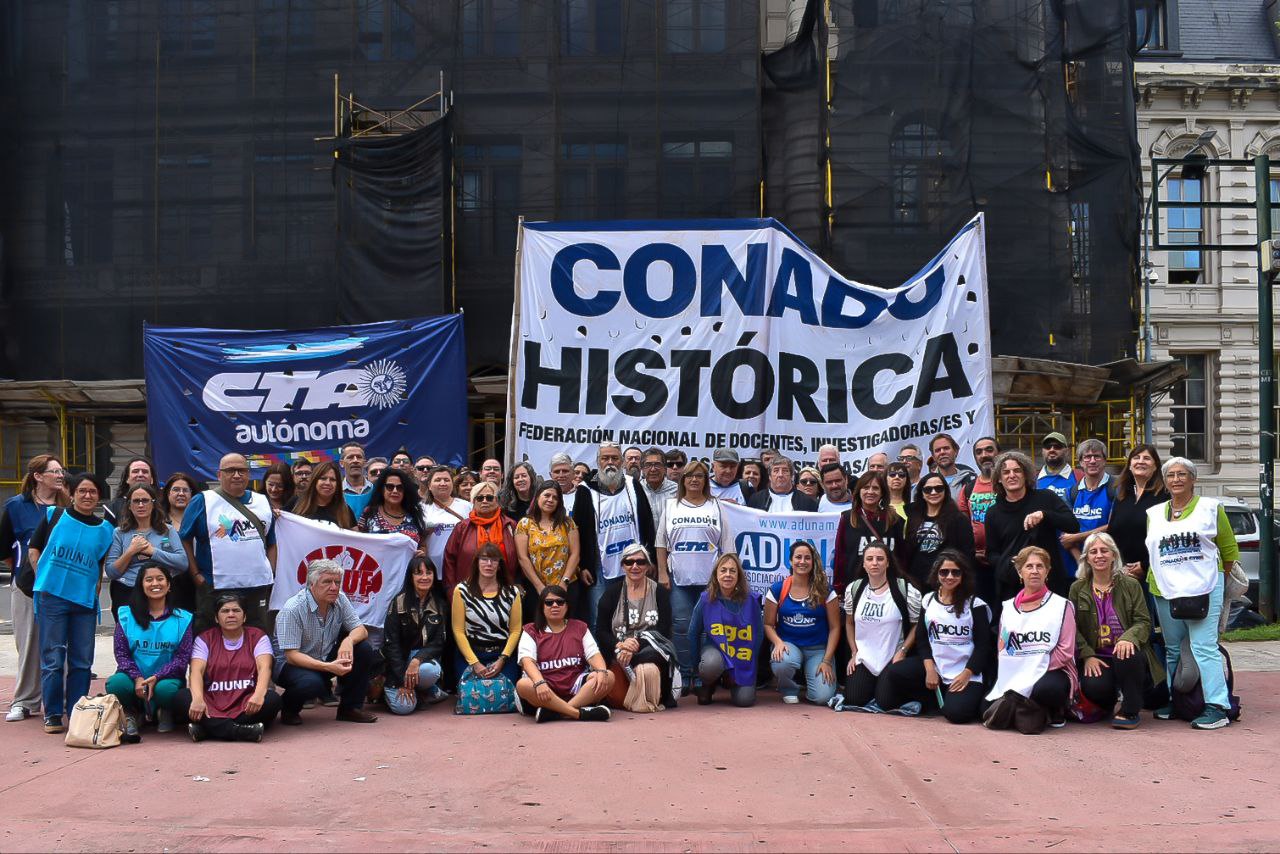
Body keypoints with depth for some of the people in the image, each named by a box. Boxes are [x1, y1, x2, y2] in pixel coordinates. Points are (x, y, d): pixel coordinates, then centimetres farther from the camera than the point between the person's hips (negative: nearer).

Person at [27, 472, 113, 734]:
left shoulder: (104, 528, 8)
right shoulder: (54, 515, 2)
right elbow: (33, 548, 5)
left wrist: (96, 589, 4)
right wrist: (44, 578, -3)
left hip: (85, 600, 3)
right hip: (52, 597, -2)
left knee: (82, 660, 6)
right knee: (52, 658, 0)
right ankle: (52, 715, 8)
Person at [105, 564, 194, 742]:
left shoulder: (182, 619, 3)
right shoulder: (127, 615, 7)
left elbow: (183, 657, -3)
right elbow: (121, 652, 1)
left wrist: (156, 678, -19)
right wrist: (137, 678, -17)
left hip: (166, 679, -1)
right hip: (135, 678, 1)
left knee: (166, 689, -36)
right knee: (115, 683, -33)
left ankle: (165, 713, 3)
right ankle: (130, 714, 1)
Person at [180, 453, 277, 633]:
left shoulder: (262, 502, 13)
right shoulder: (203, 501, -1)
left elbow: (271, 543, 19)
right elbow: (184, 540, -1)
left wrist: (271, 573, 7)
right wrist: (196, 575, -7)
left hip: (258, 586, 4)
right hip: (216, 589, -4)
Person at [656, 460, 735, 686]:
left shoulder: (715, 507, 7)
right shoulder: (672, 506, 9)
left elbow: (727, 546, 7)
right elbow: (662, 543, 9)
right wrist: (662, 572, 1)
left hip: (709, 579, 0)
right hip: (679, 578, 1)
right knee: (682, 625, -2)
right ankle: (685, 675, 5)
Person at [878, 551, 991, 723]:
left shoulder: (975, 604, -4)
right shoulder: (928, 600, 8)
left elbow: (983, 645, -5)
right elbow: (921, 638, 7)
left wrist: (966, 675, -16)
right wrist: (930, 669, -8)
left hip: (964, 672, -4)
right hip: (933, 665, 4)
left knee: (956, 712, -28)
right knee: (893, 673, -19)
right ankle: (935, 698, 3)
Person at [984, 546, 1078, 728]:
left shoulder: (1062, 606, 1)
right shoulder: (1008, 607, 13)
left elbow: (1066, 651, -6)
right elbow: (1001, 650, 13)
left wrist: (1037, 670, -15)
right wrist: (1008, 677, -6)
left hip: (1051, 672, -4)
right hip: (1014, 676, 4)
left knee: (1046, 689, -40)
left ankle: (1056, 711, -2)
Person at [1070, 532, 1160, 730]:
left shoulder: (1131, 585, 4)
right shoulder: (1077, 589, 6)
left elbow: (1144, 622, -4)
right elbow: (1073, 628, 1)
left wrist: (1128, 638, -26)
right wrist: (1087, 656, -13)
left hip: (1126, 653, 0)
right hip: (1095, 658, 0)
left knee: (1127, 657, -37)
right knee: (1093, 687, -29)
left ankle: (1130, 711, -11)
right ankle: (1109, 704, 13)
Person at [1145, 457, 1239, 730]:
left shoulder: (1210, 508, 4)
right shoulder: (1154, 514, 14)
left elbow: (1229, 549, 7)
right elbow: (1149, 553, 19)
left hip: (1204, 589, -4)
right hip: (1165, 592, 4)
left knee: (1204, 647, -12)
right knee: (1172, 649, 11)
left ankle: (1218, 707, -12)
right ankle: (1170, 700, 20)